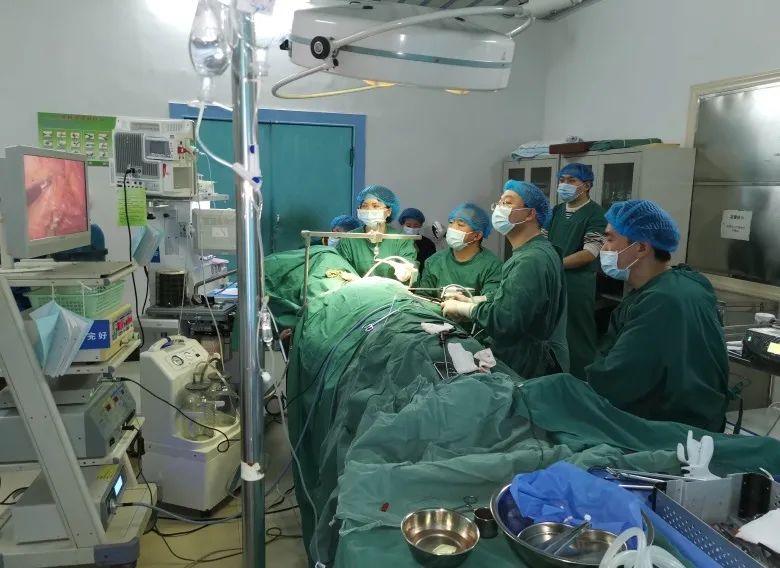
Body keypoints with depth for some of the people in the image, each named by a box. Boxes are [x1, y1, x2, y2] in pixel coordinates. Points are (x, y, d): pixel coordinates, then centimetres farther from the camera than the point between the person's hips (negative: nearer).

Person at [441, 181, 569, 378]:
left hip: (530, 370, -10)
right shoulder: (529, 252, 12)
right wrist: (471, 302, 1)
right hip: (523, 361, 10)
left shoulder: (532, 260, -26)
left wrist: (463, 308, -18)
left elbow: (503, 321, -33)